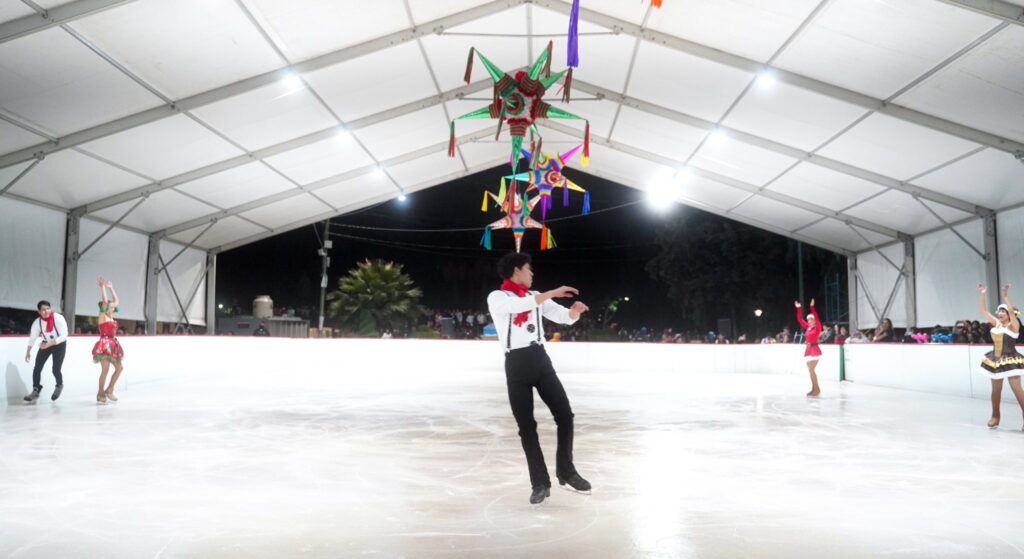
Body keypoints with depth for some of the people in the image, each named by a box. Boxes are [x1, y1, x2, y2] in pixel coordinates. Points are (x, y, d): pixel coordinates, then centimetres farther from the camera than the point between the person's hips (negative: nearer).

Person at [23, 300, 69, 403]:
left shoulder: (58, 318, -26)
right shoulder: (37, 322, -15)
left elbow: (64, 336, -27)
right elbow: (32, 337, -1)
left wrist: (49, 344, -34)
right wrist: (28, 352, 3)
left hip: (59, 344, -3)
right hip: (46, 344, 4)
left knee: (56, 370, -8)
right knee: (37, 368, -7)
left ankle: (59, 386, 24)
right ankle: (35, 391, 7)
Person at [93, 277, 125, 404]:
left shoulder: (111, 317, 14)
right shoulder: (102, 316, -5)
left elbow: (117, 301, 23)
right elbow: (104, 301, -17)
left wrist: (111, 288, 26)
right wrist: (102, 287, -14)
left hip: (112, 345, 9)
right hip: (104, 344, -9)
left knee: (119, 367, 9)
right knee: (105, 369, -11)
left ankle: (109, 390, 17)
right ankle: (100, 394, -4)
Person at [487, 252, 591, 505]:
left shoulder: (536, 297, 15)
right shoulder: (497, 297, -2)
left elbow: (565, 317, 10)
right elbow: (518, 306, -23)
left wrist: (575, 310, -13)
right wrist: (551, 293, -26)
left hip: (541, 360, 4)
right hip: (516, 365, -4)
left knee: (565, 415, 0)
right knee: (526, 426, 2)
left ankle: (566, 469, 20)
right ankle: (540, 483, 13)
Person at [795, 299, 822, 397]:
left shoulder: (817, 327, -6)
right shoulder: (807, 327, 11)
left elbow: (817, 318, -19)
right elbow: (800, 319, 13)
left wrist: (812, 307, -24)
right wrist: (798, 308, 9)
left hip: (815, 349, -8)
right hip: (808, 350, 8)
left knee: (811, 369, -14)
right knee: (810, 370, 7)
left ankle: (817, 389, -9)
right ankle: (814, 389, 12)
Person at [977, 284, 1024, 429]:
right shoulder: (996, 323, 6)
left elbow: (1011, 311, -27)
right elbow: (983, 311, 6)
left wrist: (1006, 296, -30)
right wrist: (981, 295, -1)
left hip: (1011, 360, -6)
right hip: (996, 360, 6)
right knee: (996, 390, 12)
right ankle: (995, 416, 23)